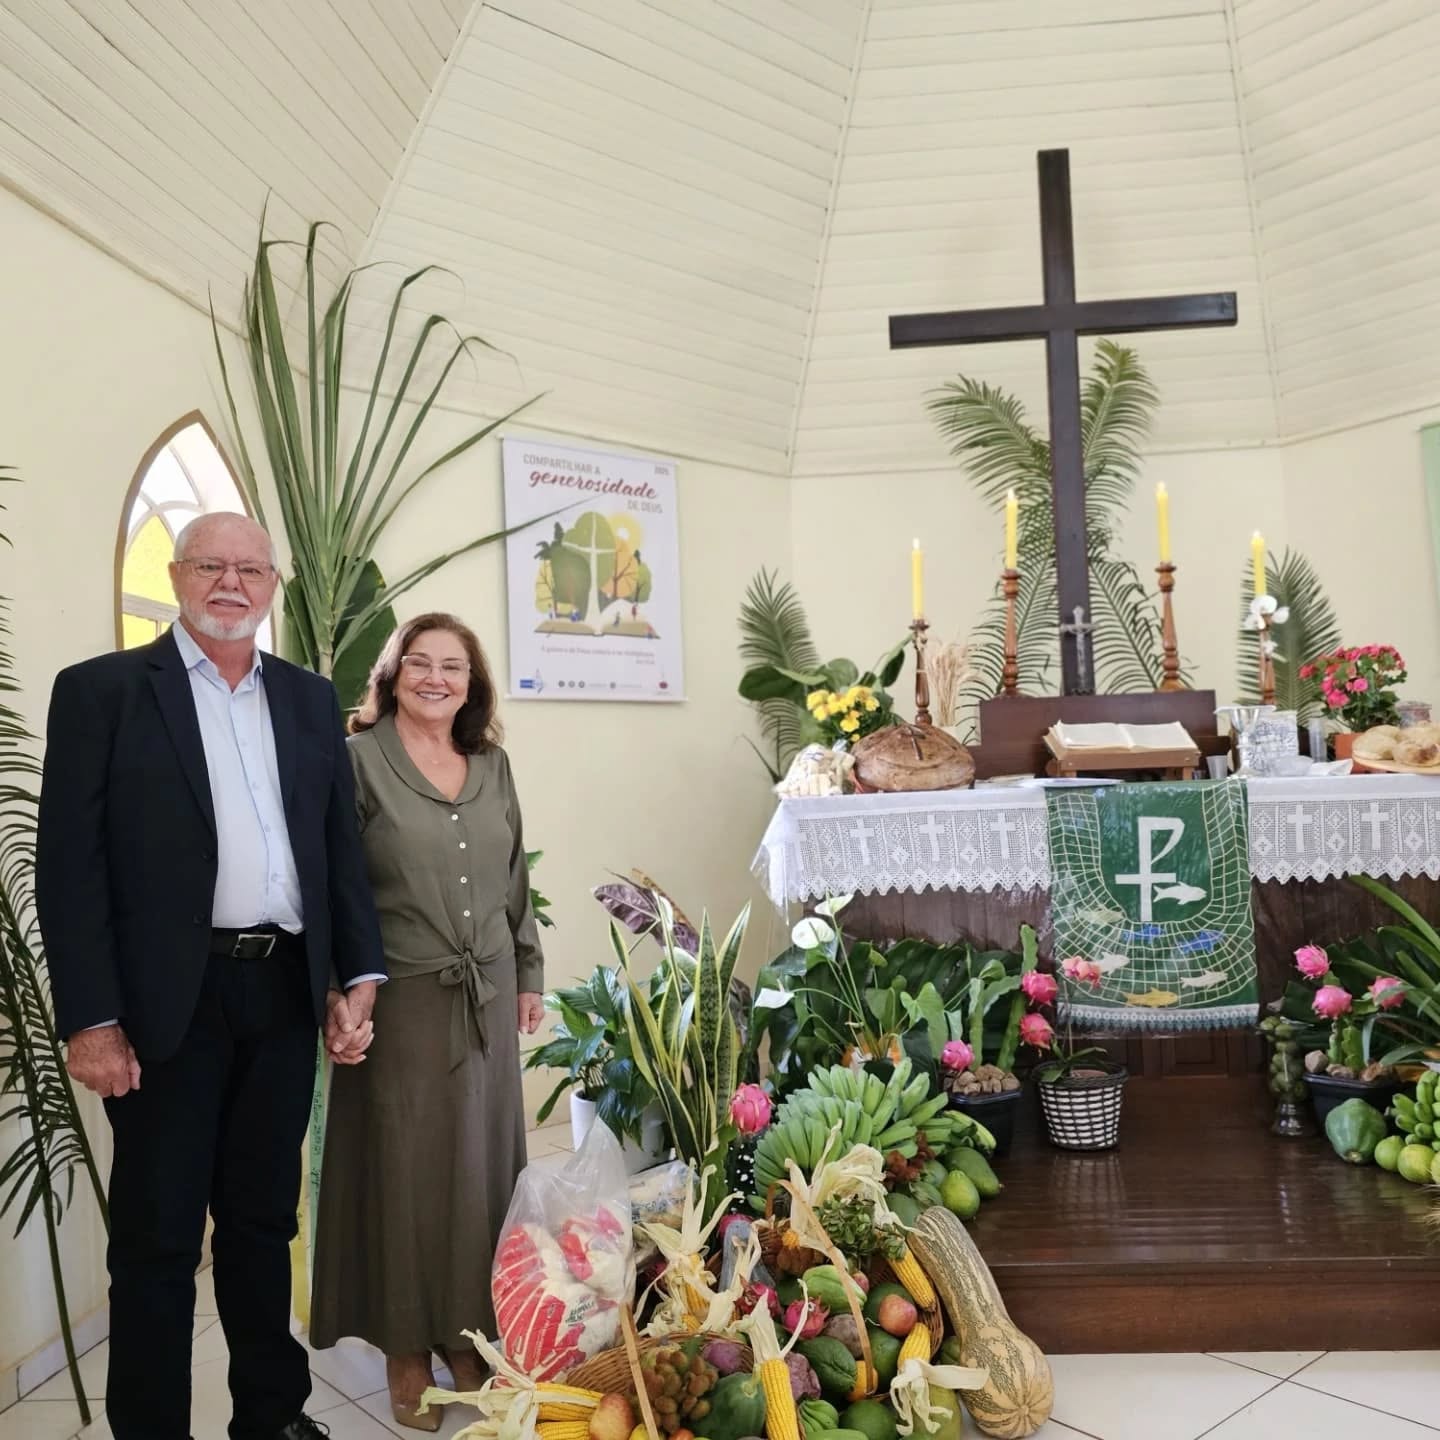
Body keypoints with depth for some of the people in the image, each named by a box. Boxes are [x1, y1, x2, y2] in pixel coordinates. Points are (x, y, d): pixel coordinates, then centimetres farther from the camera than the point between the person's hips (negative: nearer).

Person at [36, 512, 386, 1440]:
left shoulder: (311, 700, 10)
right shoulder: (102, 689, -3)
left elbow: (342, 845, 10)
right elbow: (69, 864, -7)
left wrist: (360, 975, 2)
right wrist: (90, 1019, -12)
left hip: (287, 995, 4)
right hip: (169, 1003, -4)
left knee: (264, 1220, 18)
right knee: (157, 1236, 9)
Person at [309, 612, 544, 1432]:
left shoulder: (492, 763, 9)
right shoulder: (359, 758, -7)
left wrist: (528, 972, 13)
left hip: (487, 997, 5)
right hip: (400, 998, -5)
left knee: (481, 1164, 12)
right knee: (406, 1168, 6)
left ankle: (466, 1334, 29)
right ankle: (406, 1349, 23)